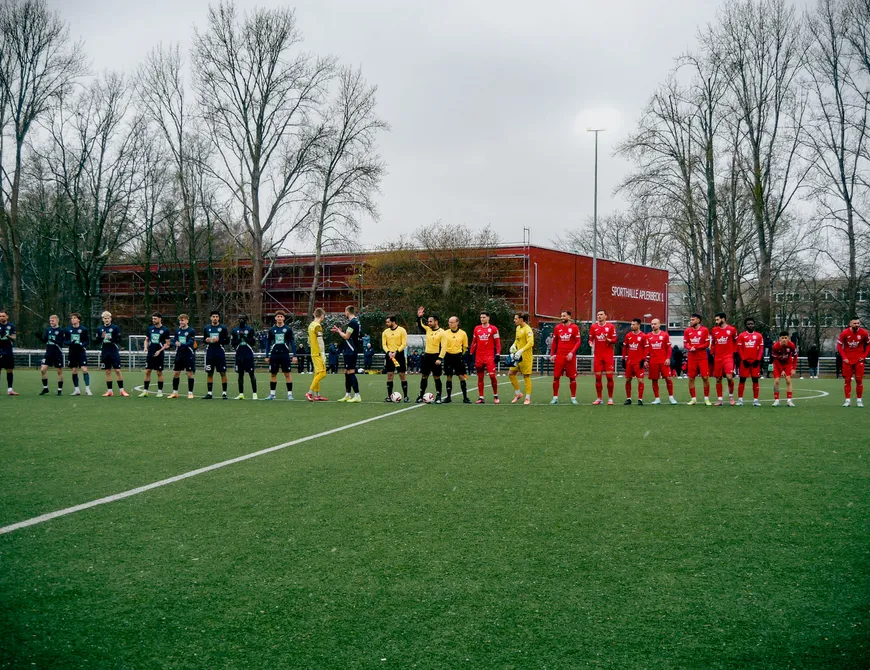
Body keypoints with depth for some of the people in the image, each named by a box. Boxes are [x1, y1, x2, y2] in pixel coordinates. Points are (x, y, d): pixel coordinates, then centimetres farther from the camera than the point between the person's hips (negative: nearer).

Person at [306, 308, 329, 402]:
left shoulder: (311, 325, 14)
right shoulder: (318, 326, -13)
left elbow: (309, 341, 19)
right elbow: (320, 342, -17)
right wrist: (323, 355, -14)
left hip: (313, 353, 10)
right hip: (318, 354, -10)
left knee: (317, 373, 13)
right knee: (322, 373, -9)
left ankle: (317, 395, 14)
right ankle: (309, 393, -13)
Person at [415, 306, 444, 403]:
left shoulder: (441, 332, -9)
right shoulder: (428, 329, 8)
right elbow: (420, 325, 16)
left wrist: (439, 358, -21)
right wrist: (419, 317, -5)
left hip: (435, 356, -6)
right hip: (426, 355, 6)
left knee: (437, 377, -1)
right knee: (424, 376, 9)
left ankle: (438, 397, 6)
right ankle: (420, 396, 15)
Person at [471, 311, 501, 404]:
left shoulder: (493, 329, 1)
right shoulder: (477, 329, 12)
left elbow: (497, 342, 1)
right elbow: (474, 342, 18)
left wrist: (498, 354, -7)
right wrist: (471, 353, 14)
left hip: (490, 356, -4)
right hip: (479, 356, 4)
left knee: (492, 375, -11)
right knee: (480, 377, 5)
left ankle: (495, 395, 5)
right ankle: (481, 397, 9)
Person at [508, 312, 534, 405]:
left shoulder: (528, 329, -16)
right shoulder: (518, 328, 12)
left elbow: (530, 343, -25)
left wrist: (521, 351, -33)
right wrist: (514, 346, 7)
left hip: (526, 357, -9)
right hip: (518, 357, 9)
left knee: (526, 376, -2)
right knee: (511, 373, 8)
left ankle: (528, 398, 6)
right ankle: (518, 393, 22)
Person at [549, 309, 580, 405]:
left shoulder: (574, 327, -3)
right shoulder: (557, 328, 8)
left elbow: (578, 342, -5)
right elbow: (554, 342, 14)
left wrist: (572, 352, -16)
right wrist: (552, 354, 7)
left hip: (570, 356, -3)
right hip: (559, 356, 3)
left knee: (572, 377, 2)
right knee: (556, 377, 0)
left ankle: (573, 398, 10)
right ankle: (555, 397, 7)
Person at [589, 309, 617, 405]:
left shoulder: (611, 326, 0)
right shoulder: (593, 327, 7)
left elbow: (614, 340, -1)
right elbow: (591, 339, 13)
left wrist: (608, 339, -21)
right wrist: (591, 343, -10)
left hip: (608, 355, -2)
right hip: (597, 355, 2)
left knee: (610, 376, -4)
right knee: (598, 377, 2)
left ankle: (610, 398, 5)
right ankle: (599, 398, 10)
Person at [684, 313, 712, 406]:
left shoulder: (704, 330, -3)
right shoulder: (687, 331, 6)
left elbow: (707, 344, -5)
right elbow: (685, 343, 7)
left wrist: (696, 348, -16)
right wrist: (690, 348, -15)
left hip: (702, 358, -3)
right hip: (692, 359, 3)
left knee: (705, 378, -4)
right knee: (691, 378, 2)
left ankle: (706, 398, 7)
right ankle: (693, 399, 12)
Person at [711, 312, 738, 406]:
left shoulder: (732, 329, -1)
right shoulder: (714, 330, 8)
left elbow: (735, 342, 9)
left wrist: (735, 353, 4)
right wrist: (712, 354, 11)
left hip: (728, 357, -3)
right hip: (717, 357, 4)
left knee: (729, 377, -15)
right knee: (718, 379, 5)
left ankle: (731, 396, 7)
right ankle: (719, 399, 12)